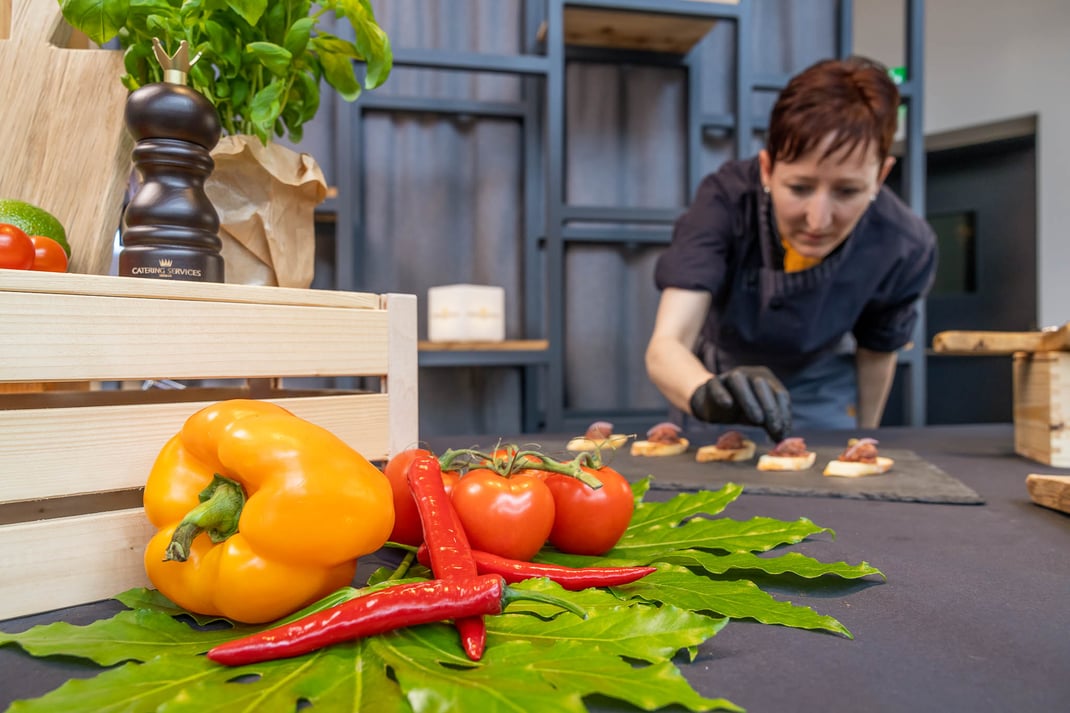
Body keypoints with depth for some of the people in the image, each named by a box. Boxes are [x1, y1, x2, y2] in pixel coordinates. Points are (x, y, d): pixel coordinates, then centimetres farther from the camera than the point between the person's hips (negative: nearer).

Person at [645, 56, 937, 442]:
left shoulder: (907, 248, -28)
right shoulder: (725, 200, -35)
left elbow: (876, 353, -8)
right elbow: (665, 345, -43)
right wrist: (706, 393, -64)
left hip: (820, 388, 1)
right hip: (715, 371, 0)